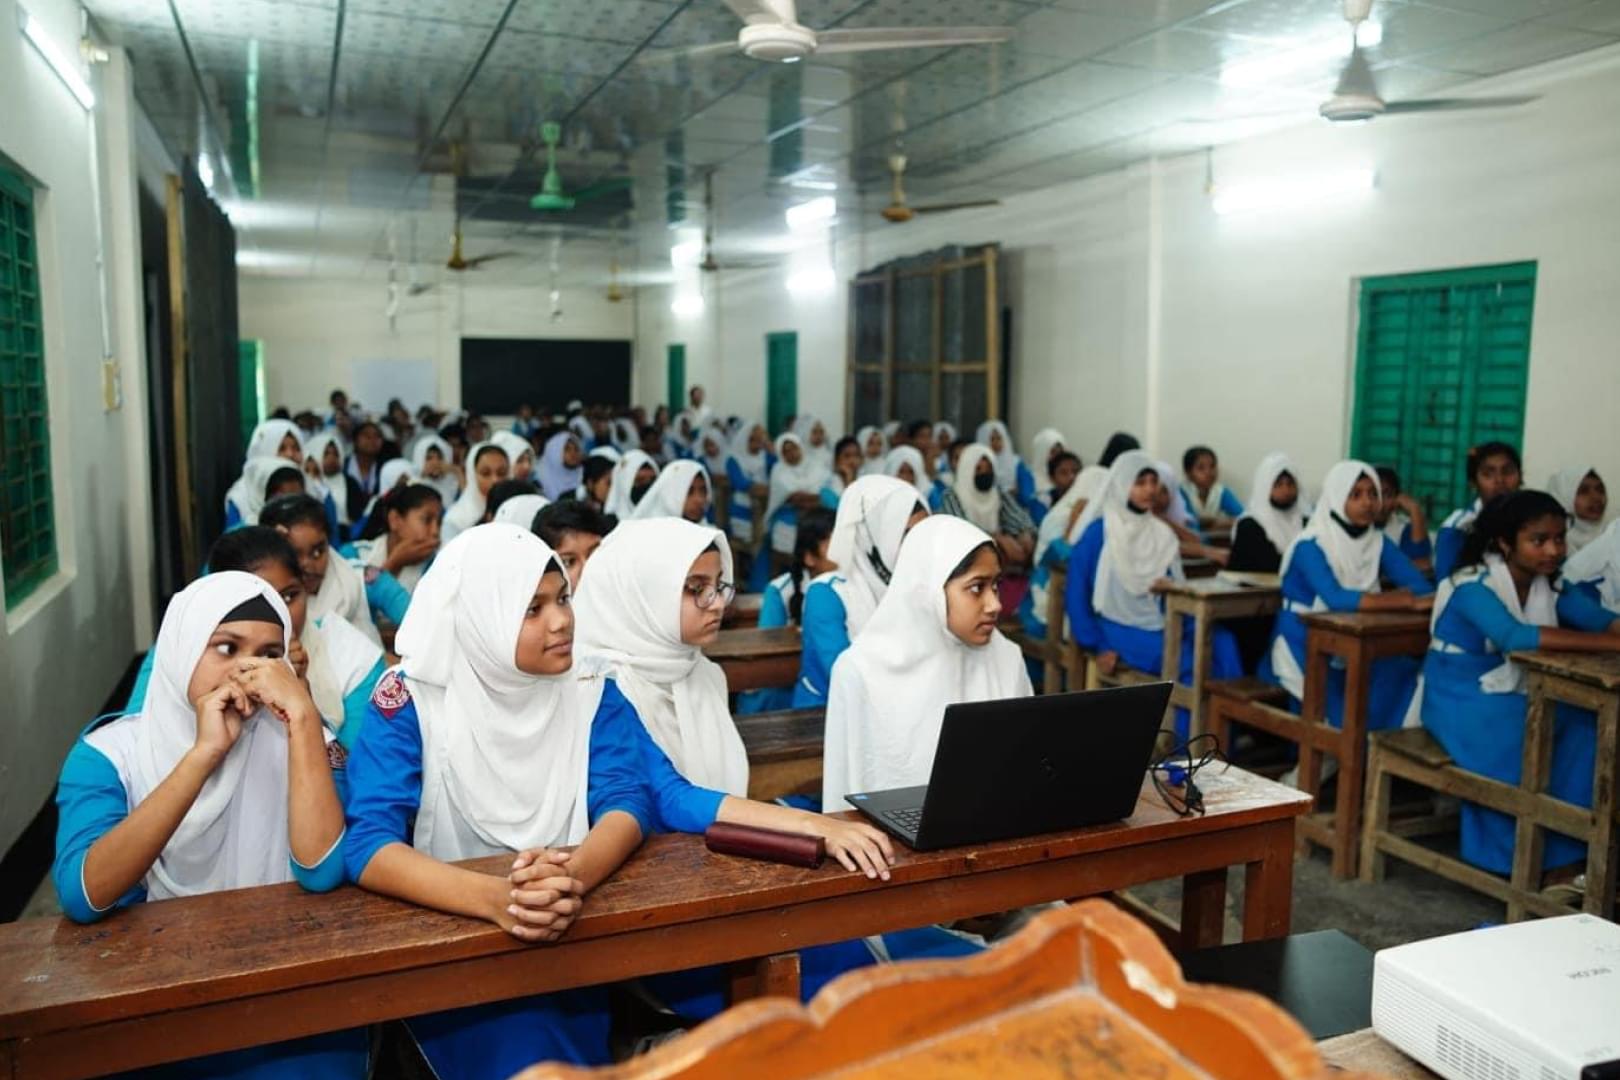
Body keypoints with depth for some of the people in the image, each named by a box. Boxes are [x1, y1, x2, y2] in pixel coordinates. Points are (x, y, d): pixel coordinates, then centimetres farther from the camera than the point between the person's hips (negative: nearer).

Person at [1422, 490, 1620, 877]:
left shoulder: (1551, 588, 3)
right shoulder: (1473, 586, -20)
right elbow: (1515, 637, -37)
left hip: (1513, 700, 7)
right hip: (1461, 704, -7)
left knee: (1588, 727, -17)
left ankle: (1567, 846, -6)